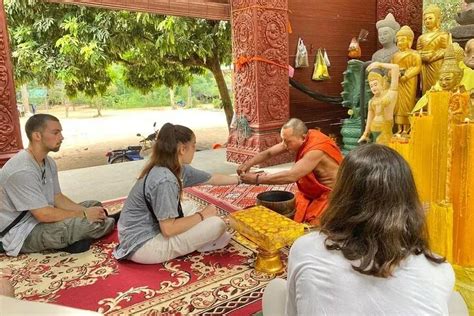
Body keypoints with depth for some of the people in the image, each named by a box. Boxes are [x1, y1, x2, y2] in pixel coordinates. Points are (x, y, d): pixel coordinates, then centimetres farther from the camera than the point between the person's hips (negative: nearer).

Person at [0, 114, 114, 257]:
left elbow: (58, 198, 7)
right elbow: (44, 214, -28)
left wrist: (85, 211, -9)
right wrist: (84, 215, -19)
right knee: (90, 223, -23)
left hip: (39, 218, 9)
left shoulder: (48, 162, 3)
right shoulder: (22, 171, -27)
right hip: (21, 234, -9)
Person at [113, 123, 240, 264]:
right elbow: (168, 229, -25)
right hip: (142, 246, -10)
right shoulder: (165, 180, -26)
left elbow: (213, 179, 16)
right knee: (217, 224, -16)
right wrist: (202, 215, -13)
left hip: (149, 232, 10)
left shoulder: (178, 169, 2)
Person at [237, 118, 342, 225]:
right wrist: (248, 163, -18)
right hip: (312, 193, 8)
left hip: (331, 196, -8)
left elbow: (291, 176, -37)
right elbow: (269, 152, -2)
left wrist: (257, 179, -34)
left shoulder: (317, 150, -32)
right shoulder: (301, 138, -8)